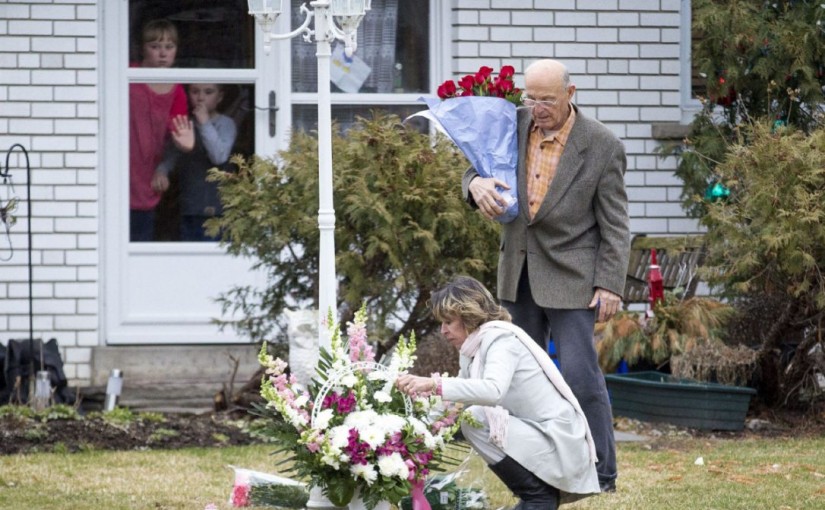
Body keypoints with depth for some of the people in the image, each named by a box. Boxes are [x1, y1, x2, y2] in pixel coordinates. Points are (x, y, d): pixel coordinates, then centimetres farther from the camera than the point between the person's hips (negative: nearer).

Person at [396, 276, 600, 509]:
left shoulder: (502, 339, -15)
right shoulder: (473, 349, 13)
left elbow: (493, 390, -34)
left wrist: (435, 384, -38)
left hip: (559, 442, -10)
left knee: (476, 420, -21)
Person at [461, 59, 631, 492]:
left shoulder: (601, 147, -11)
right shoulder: (513, 124, 1)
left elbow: (615, 225, -8)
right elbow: (477, 169, 8)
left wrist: (609, 285, -14)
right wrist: (477, 184, -18)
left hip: (569, 277, -5)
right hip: (519, 273, 5)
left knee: (579, 372, -9)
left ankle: (600, 476, -1)